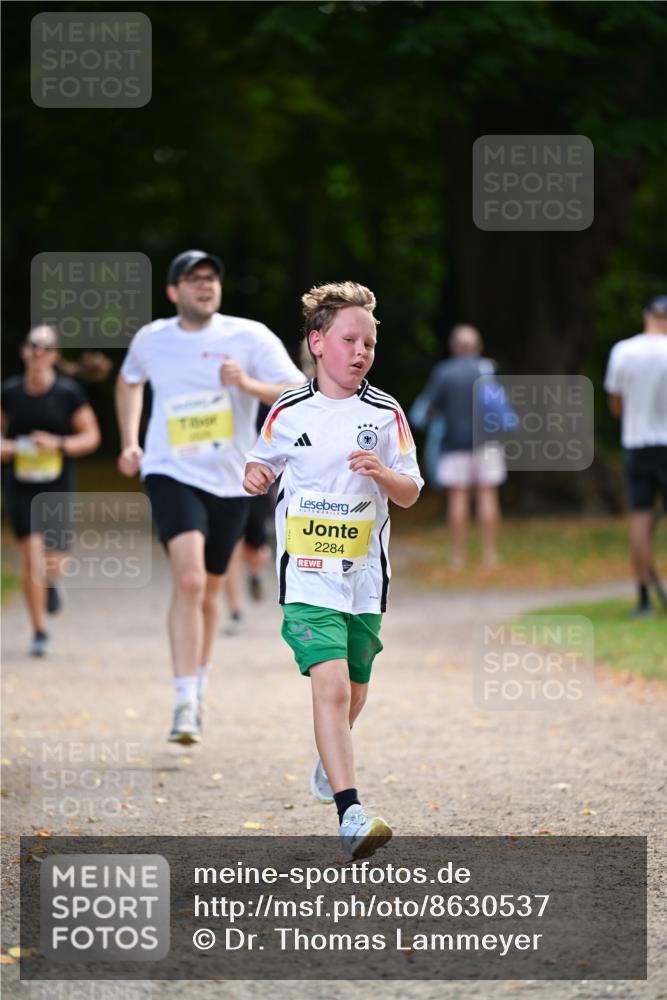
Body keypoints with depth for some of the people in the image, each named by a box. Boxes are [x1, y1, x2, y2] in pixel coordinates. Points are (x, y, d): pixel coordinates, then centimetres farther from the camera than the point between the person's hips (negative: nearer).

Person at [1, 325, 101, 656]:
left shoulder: (68, 392, -4)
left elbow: (91, 436, 0)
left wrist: (59, 444, -16)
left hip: (58, 487, -1)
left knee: (55, 564, -5)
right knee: (30, 561, -7)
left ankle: (52, 581, 35)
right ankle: (39, 632, 7)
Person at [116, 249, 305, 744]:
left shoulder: (250, 337, -4)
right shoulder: (151, 340, 3)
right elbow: (129, 381, 25)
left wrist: (249, 384, -26)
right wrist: (129, 442, 15)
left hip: (230, 481, 1)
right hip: (172, 475, -1)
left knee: (209, 590, 14)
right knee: (189, 579, -23)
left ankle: (199, 685, 38)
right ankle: (185, 704, -25)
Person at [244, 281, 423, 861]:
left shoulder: (386, 413, 2)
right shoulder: (288, 412, 0)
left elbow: (411, 494, 3)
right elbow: (263, 464, 17)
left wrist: (382, 472, -17)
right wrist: (256, 475, -5)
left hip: (364, 577, 3)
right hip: (307, 577, -3)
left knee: (354, 693, 16)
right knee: (331, 686, -18)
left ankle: (330, 760, 49)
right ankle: (350, 813, -25)